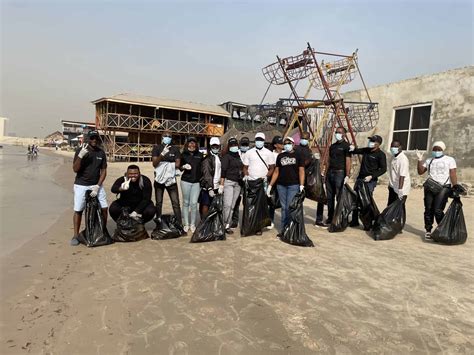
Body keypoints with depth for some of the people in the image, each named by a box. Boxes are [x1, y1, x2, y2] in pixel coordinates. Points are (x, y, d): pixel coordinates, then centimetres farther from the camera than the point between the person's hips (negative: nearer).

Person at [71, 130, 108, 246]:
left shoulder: (101, 152, 4)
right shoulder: (80, 150, -5)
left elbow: (103, 171, 4)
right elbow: (75, 169, -10)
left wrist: (97, 186, -7)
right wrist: (81, 155, -24)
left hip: (96, 185, 3)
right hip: (81, 185, -2)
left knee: (104, 208, -5)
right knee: (78, 210, -1)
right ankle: (75, 236, 11)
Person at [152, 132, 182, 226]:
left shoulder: (175, 149, 6)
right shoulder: (157, 148, 2)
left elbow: (178, 164, -1)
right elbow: (154, 163, -10)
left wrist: (164, 164, -6)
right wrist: (162, 155, -25)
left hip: (171, 179, 0)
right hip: (159, 179, 0)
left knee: (176, 203, -5)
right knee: (159, 203, 7)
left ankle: (179, 224, -2)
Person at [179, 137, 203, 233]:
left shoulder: (200, 155, 8)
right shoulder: (183, 155, 5)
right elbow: (179, 167, 9)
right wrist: (184, 167, -12)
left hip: (196, 182, 0)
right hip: (186, 181, 0)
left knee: (194, 203, -2)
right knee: (186, 203, 6)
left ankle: (193, 224, 11)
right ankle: (186, 224, 15)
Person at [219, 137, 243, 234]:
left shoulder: (239, 156, 15)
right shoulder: (227, 156, -3)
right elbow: (223, 171, -10)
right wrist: (221, 185, -16)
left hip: (237, 183, 6)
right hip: (228, 182, -6)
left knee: (232, 206, 6)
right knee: (228, 204, -13)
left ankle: (228, 225, 12)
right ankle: (225, 225, -2)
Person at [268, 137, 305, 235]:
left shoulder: (298, 156, 6)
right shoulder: (280, 156, 14)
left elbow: (301, 171, -1)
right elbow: (276, 171, 14)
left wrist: (301, 185, -13)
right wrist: (270, 185, 9)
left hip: (293, 185, -3)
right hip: (281, 185, 3)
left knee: (290, 207, -8)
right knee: (284, 207, 7)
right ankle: (283, 229, 13)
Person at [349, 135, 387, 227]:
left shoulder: (380, 154, -6)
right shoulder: (366, 150, 11)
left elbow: (383, 169, -9)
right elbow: (357, 151, 22)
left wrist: (372, 176, -19)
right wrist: (353, 149, -3)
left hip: (370, 181, -6)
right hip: (360, 179, 6)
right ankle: (354, 221, 18)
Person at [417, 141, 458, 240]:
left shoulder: (450, 160, 7)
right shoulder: (429, 160, 16)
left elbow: (453, 175, 1)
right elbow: (420, 172, 10)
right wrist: (420, 160, 1)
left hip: (443, 188, -4)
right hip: (430, 188, 4)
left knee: (438, 211, -12)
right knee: (428, 210, 5)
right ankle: (428, 231, 15)